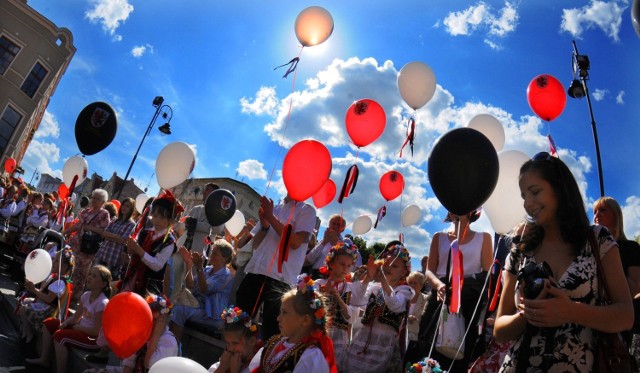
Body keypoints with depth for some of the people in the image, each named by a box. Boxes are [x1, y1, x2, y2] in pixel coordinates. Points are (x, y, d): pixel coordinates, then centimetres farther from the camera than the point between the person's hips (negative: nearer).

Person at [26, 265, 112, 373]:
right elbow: (76, 317, 11)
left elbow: (97, 331, -24)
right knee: (49, 323, 12)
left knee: (60, 335, -26)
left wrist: (76, 327, -14)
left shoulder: (102, 303, -25)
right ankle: (44, 359, 23)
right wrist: (65, 323, -9)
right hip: (81, 328, 10)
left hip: (94, 339, -10)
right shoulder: (86, 295, 1)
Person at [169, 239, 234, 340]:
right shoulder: (207, 269, 11)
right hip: (197, 307, 7)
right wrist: (189, 264, -3)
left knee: (179, 310, -23)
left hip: (212, 316, -7)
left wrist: (199, 267, -32)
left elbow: (204, 290, -23)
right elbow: (191, 286, 4)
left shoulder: (226, 276, -12)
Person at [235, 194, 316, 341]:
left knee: (270, 332, -4)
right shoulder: (273, 208, 18)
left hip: (279, 277, -5)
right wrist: (264, 225, -4)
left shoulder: (306, 210, 4)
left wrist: (271, 217, -9)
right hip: (255, 271, 5)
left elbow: (296, 242, -11)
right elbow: (255, 244, 16)